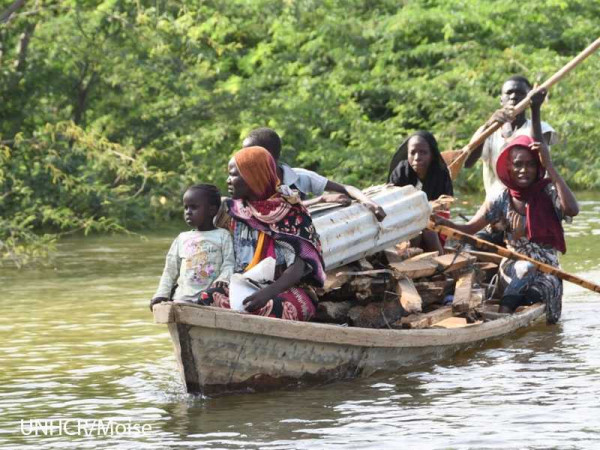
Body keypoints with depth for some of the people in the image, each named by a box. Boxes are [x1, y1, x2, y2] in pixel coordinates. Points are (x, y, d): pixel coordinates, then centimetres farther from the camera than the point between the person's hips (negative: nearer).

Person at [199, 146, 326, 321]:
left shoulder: (290, 211, -1)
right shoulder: (233, 212, 14)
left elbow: (299, 266, -12)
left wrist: (268, 292, -28)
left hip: (288, 289, -4)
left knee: (267, 308, -39)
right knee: (207, 300, -27)